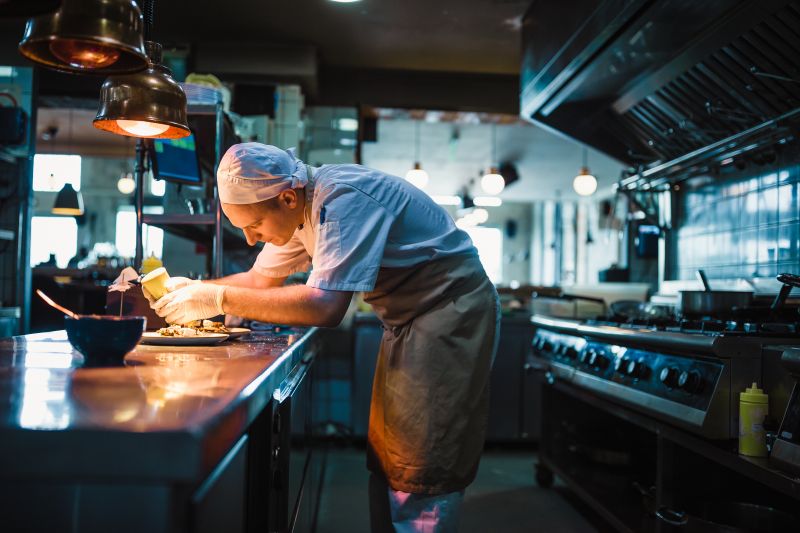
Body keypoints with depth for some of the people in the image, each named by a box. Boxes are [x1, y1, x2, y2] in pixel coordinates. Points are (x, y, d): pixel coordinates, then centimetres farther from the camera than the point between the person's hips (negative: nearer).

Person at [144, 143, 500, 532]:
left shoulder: (343, 200, -26)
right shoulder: (298, 210, 3)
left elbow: (325, 305, -35)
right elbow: (259, 279, 15)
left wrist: (219, 299, -28)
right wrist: (193, 289, -1)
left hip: (450, 312, -9)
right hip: (408, 318, 9)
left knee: (418, 472, -8)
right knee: (386, 460, 13)